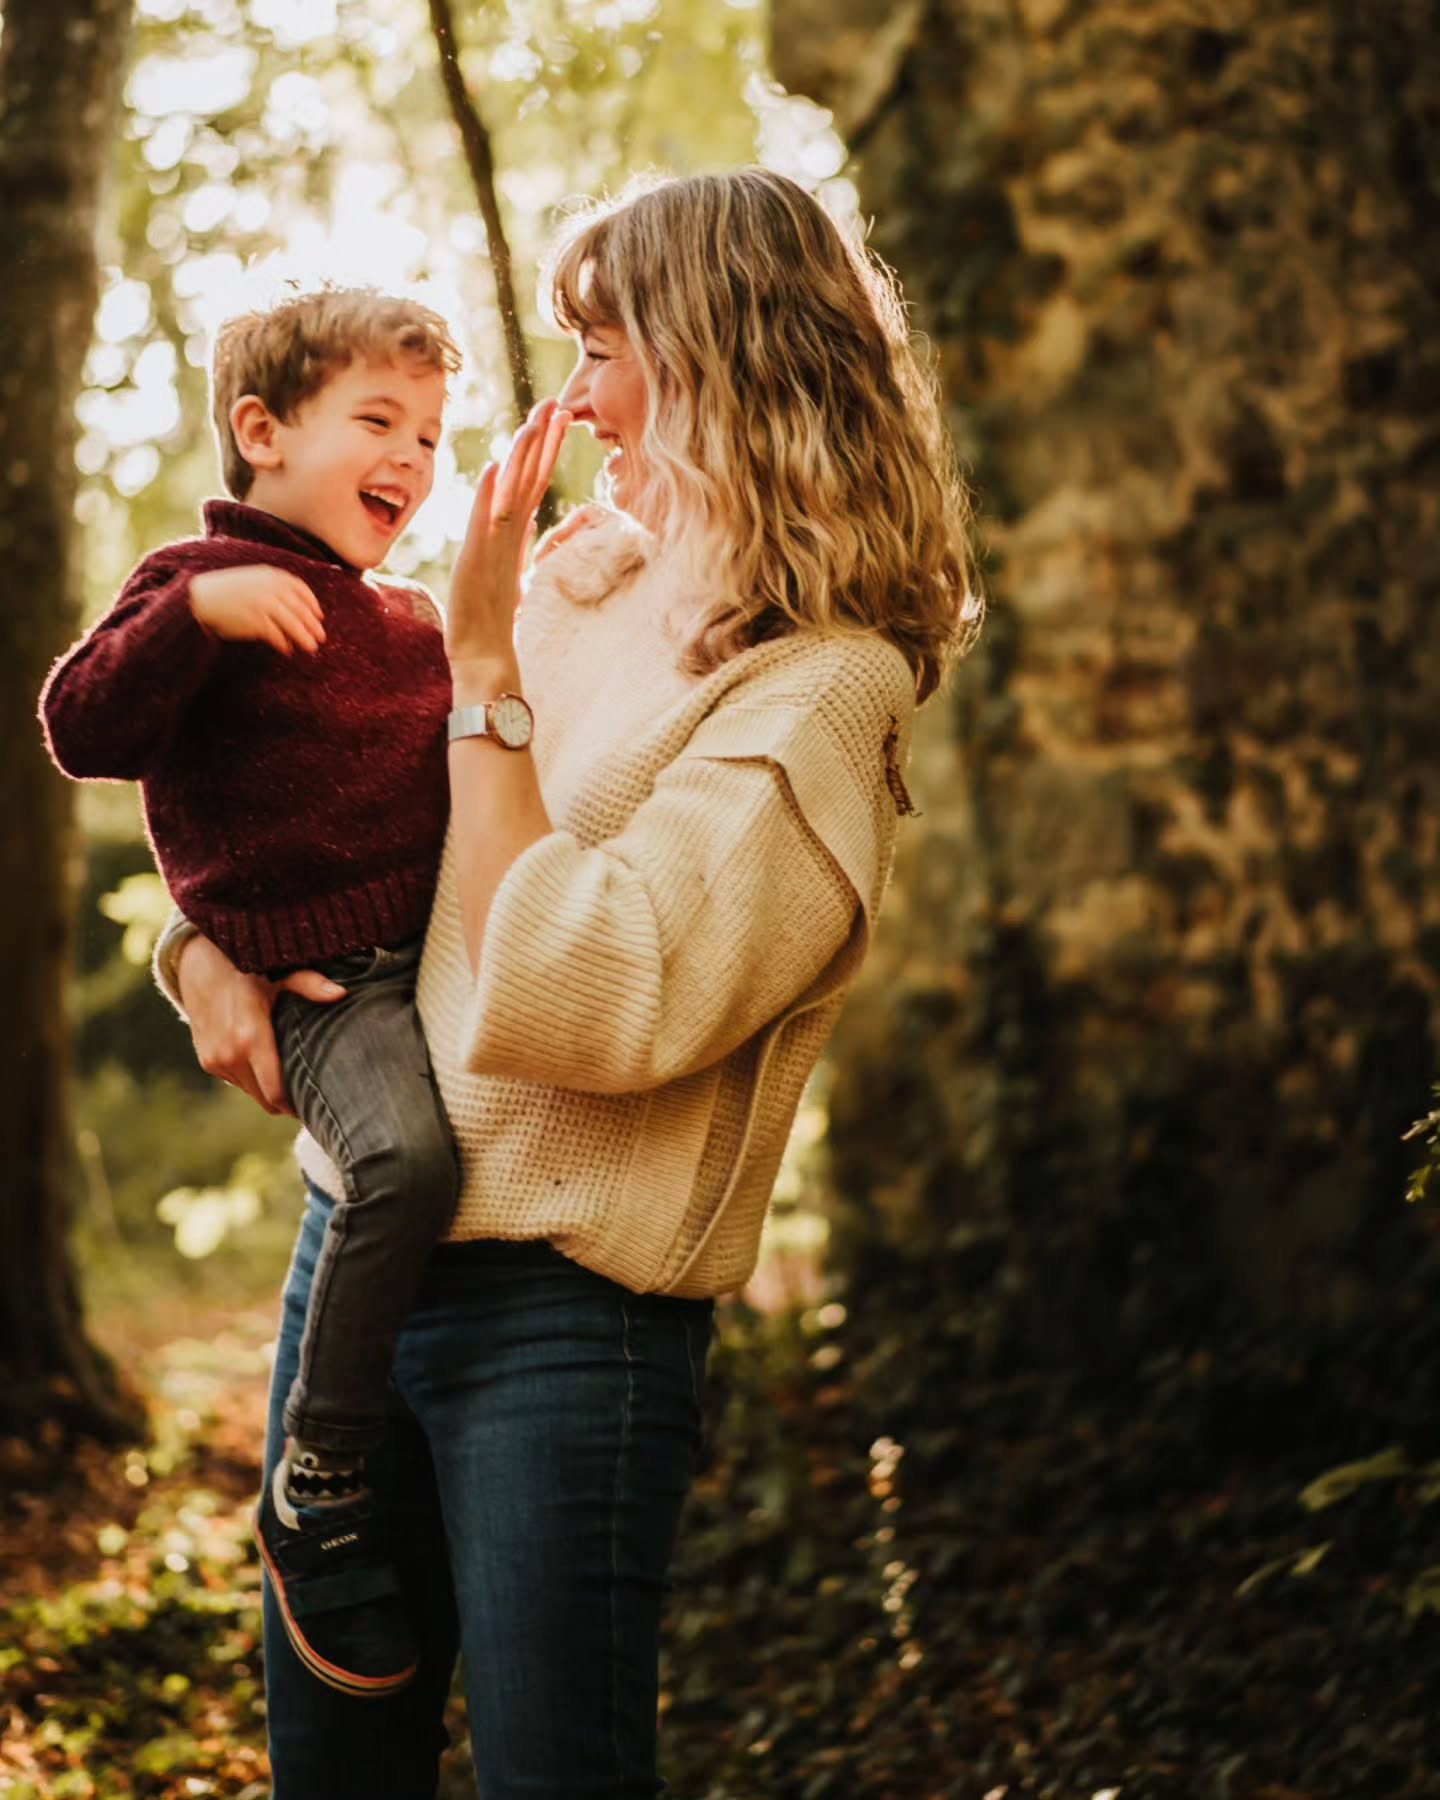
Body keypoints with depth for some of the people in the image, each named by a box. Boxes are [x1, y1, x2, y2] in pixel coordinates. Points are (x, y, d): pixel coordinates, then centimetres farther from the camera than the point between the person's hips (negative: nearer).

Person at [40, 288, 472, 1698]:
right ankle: (316, 1488, -19)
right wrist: (196, 611, -27)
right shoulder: (207, 585, -2)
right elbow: (83, 728, -15)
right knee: (406, 1154, -32)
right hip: (328, 986, -8)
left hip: (453, 954, 8)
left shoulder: (412, 621, 21)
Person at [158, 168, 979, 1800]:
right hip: (352, 1235, 7)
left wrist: (485, 671, -17)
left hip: (560, 1313, -7)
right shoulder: (569, 587, 9)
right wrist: (204, 947, 2)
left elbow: (557, 1000, -23)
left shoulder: (819, 691, -13)